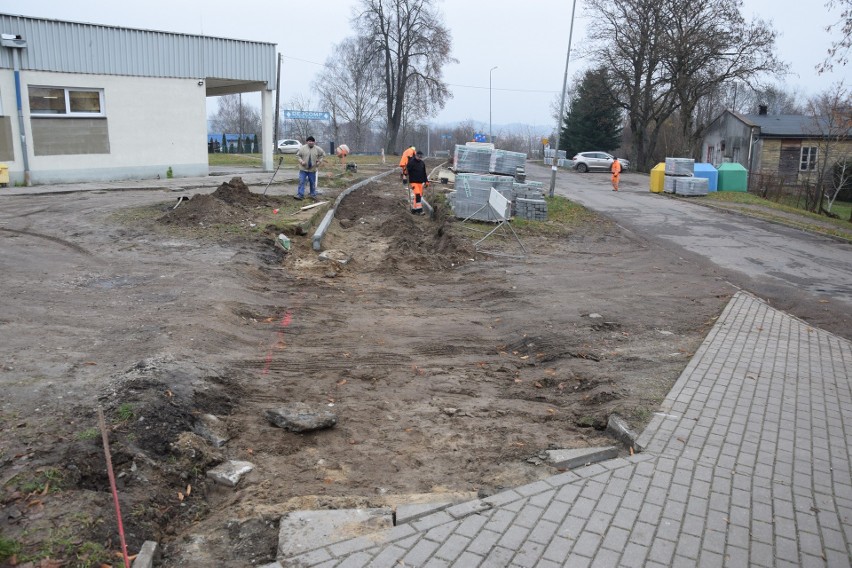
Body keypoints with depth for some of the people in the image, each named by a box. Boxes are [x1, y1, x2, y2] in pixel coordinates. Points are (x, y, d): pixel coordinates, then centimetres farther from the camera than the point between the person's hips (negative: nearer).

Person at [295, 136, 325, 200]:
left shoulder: (317, 149, -1)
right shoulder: (302, 148, -4)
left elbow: (322, 154, 14)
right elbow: (298, 155, 2)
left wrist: (319, 161, 4)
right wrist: (301, 161, -13)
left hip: (312, 169, 1)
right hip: (303, 169, -1)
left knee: (312, 183, 9)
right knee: (301, 182, -5)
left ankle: (313, 195, 22)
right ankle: (300, 195, -2)